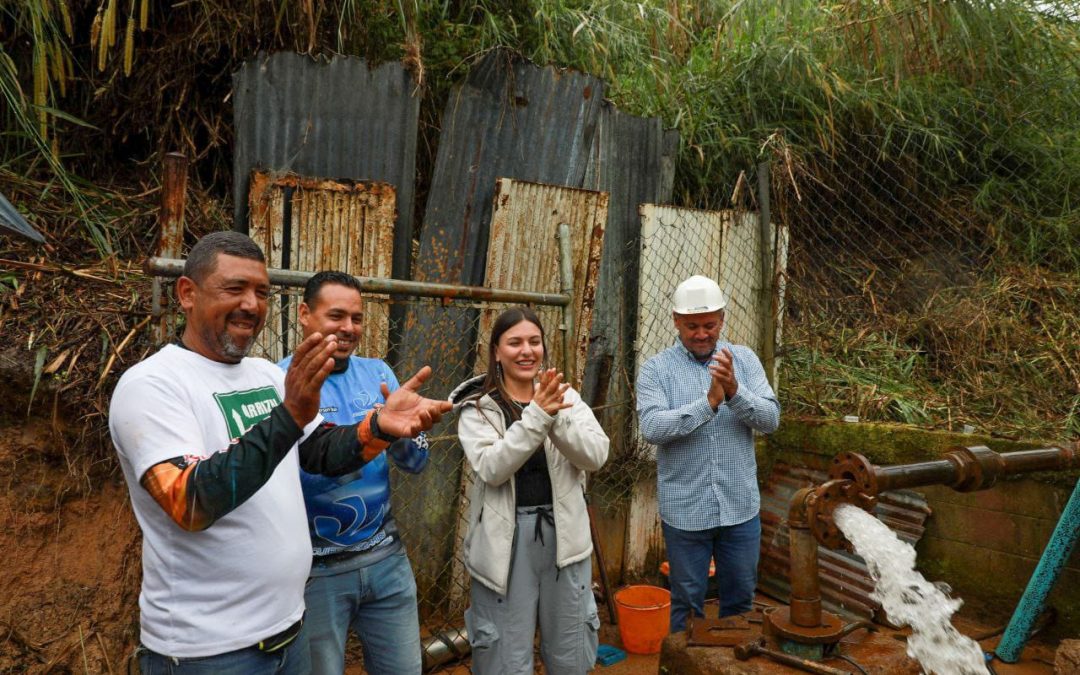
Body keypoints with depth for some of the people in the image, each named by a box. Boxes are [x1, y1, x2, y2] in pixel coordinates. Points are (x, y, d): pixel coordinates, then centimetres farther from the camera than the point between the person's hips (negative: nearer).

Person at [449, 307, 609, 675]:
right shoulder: (477, 407, -6)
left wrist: (556, 418, -26)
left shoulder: (565, 396, 2)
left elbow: (596, 455, -10)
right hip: (506, 540, -3)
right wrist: (536, 416, -28)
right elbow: (491, 468, -20)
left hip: (563, 533, 3)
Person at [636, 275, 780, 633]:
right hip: (684, 511, -2)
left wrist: (735, 392, -26)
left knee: (741, 599, 20)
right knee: (687, 602, 14)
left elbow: (771, 419, -8)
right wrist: (709, 403, -28)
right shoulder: (656, 369, -7)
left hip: (741, 507, 3)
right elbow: (651, 427, -21)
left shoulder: (744, 359, 1)